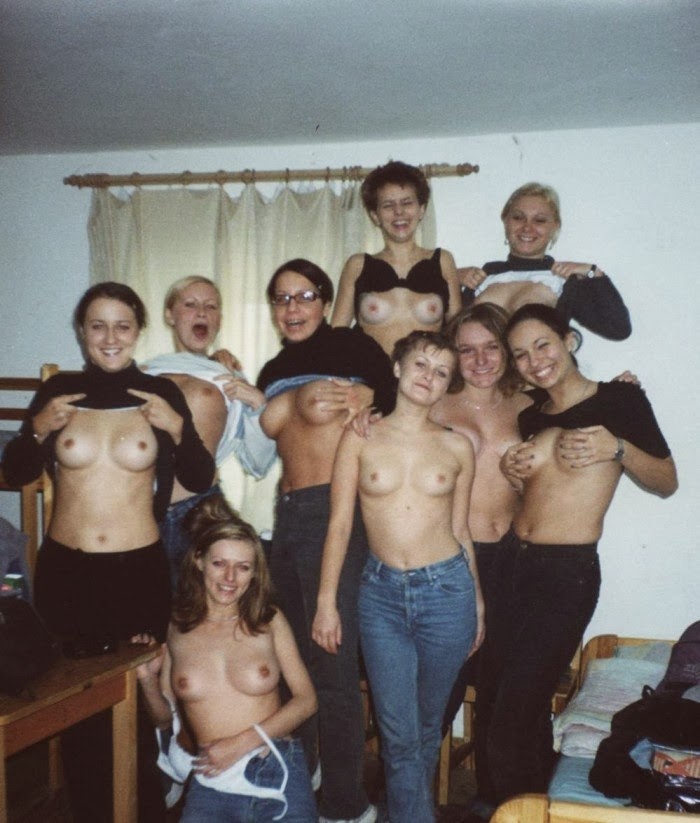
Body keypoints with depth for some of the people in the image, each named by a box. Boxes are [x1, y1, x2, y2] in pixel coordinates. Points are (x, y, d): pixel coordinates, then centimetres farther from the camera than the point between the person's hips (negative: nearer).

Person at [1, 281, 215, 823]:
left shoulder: (161, 393, -1)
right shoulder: (59, 391, 1)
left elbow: (201, 481, 1)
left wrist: (177, 429, -14)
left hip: (140, 570, -1)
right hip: (65, 569, 2)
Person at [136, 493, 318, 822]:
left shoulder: (270, 621, 6)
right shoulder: (177, 629, 7)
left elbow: (306, 699, 3)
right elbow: (165, 720, 14)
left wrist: (242, 743, -6)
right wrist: (147, 680, -6)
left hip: (278, 771, 1)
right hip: (212, 783, -1)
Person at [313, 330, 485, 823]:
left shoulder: (457, 448, 3)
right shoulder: (360, 438, 0)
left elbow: (460, 529, 10)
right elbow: (339, 524, 0)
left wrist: (478, 603, 12)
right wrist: (327, 603, -1)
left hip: (446, 590, 1)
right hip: (382, 592, -1)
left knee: (427, 727, 13)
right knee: (399, 734, 1)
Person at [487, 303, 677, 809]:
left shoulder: (620, 399, -3)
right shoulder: (531, 417, 14)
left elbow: (667, 482, -2)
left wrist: (618, 448, -20)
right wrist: (513, 473, 3)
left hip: (567, 572, -6)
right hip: (517, 564, 6)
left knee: (512, 718, -7)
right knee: (531, 703, 12)